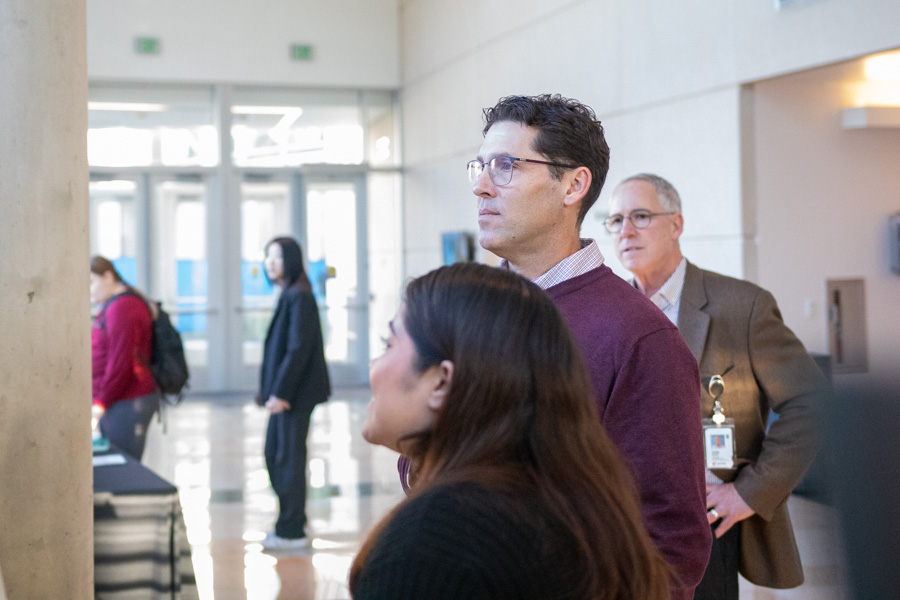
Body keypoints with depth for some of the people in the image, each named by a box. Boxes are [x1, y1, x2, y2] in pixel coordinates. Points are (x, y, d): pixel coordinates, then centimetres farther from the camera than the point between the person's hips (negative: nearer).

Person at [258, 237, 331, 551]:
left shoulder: (299, 297, -16)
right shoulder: (288, 295, 14)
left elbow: (298, 348, -21)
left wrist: (281, 392, -21)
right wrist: (270, 390, 16)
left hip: (295, 394, -10)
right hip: (284, 392, 10)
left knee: (289, 458, -2)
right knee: (274, 455, 15)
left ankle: (292, 531, 7)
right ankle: (291, 522, 26)